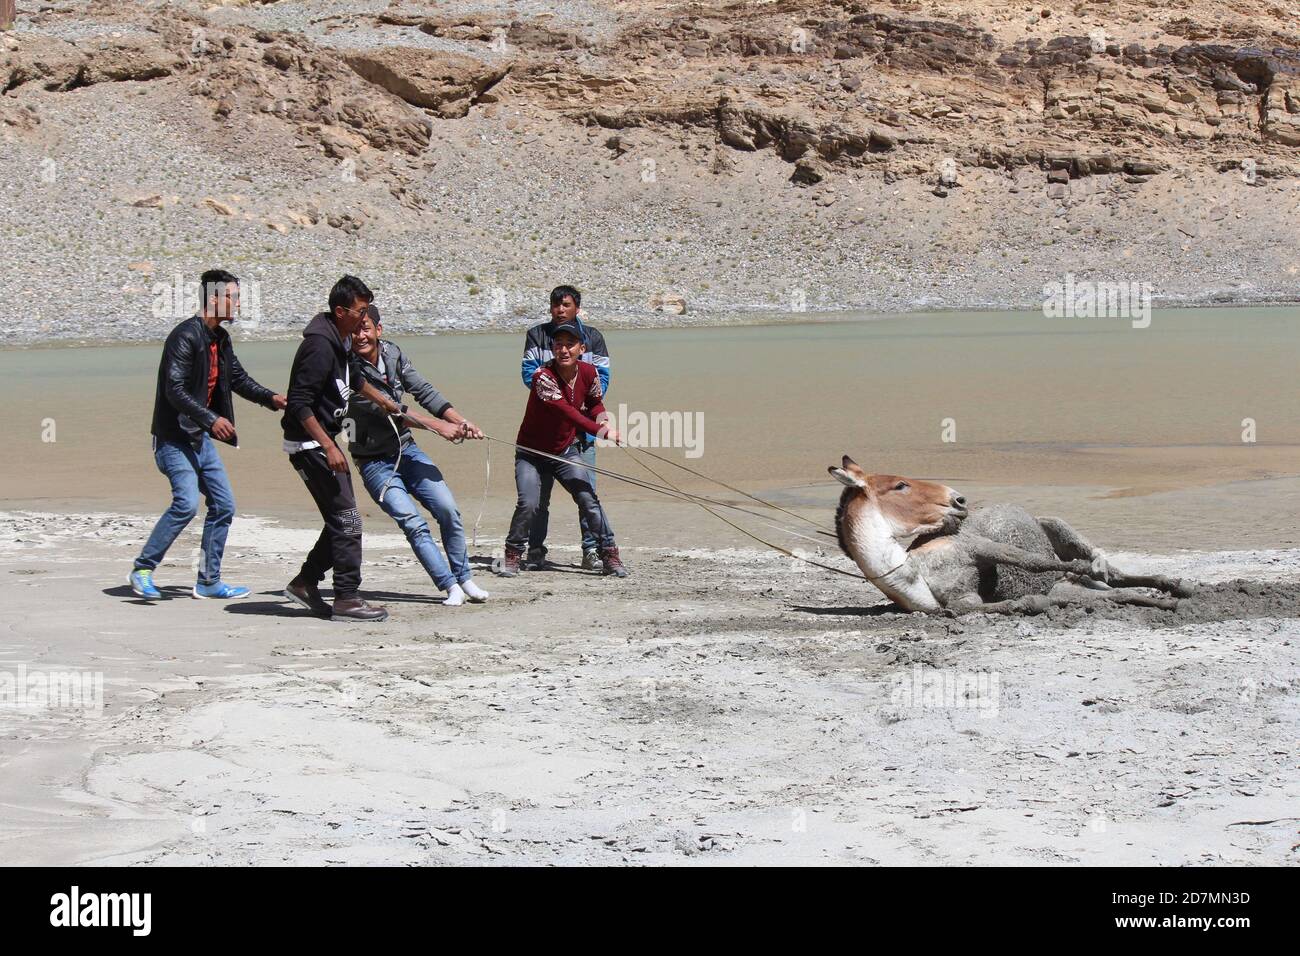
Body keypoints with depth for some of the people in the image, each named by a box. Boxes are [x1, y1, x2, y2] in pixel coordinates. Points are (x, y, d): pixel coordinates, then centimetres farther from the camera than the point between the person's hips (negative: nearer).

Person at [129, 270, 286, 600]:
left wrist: (270, 397, 4)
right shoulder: (185, 336, -17)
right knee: (186, 502, -22)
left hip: (200, 437, 9)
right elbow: (175, 390, -24)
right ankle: (142, 571, -11)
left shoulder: (220, 339, 11)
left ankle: (209, 582, 15)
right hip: (174, 437, -9)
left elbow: (239, 378, 20)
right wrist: (211, 419, -31)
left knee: (223, 505, 7)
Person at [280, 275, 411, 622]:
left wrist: (382, 400, 46)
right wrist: (329, 447, -27)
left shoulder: (341, 340, 9)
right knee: (346, 519, -9)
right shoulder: (320, 346, -21)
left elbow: (354, 376, 32)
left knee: (341, 520, 12)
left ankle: (305, 583, 21)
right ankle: (346, 599, -4)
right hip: (309, 442, -10)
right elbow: (299, 403, -25)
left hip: (323, 440, 10)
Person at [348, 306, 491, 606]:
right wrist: (437, 426, -25)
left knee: (448, 510, -3)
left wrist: (460, 421, -13)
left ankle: (464, 578, 12)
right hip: (375, 463, -5)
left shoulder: (393, 354, 2)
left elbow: (423, 391, 1)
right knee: (413, 524, -16)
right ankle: (450, 586, -9)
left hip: (406, 449, 5)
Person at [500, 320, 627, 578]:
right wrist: (601, 431, -41)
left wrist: (604, 421, -11)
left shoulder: (589, 373, -7)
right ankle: (512, 556, 3)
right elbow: (567, 412, -34)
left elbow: (595, 404, 12)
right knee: (528, 503, -18)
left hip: (566, 451, 4)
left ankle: (610, 556, 3)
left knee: (589, 500, -8)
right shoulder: (543, 376, -25)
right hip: (531, 452, -4)